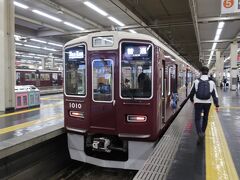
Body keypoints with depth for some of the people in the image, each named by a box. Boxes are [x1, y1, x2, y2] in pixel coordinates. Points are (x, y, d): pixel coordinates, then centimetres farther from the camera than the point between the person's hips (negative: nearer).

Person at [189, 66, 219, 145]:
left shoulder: (196, 81, -5)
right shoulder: (211, 82, -3)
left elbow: (191, 92, 3)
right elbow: (215, 95, -2)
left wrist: (192, 99, 22)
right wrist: (217, 105, 4)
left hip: (198, 102, -2)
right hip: (207, 103, 2)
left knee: (197, 119, 1)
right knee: (205, 118, 20)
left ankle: (200, 133, -19)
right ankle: (203, 132, 32)